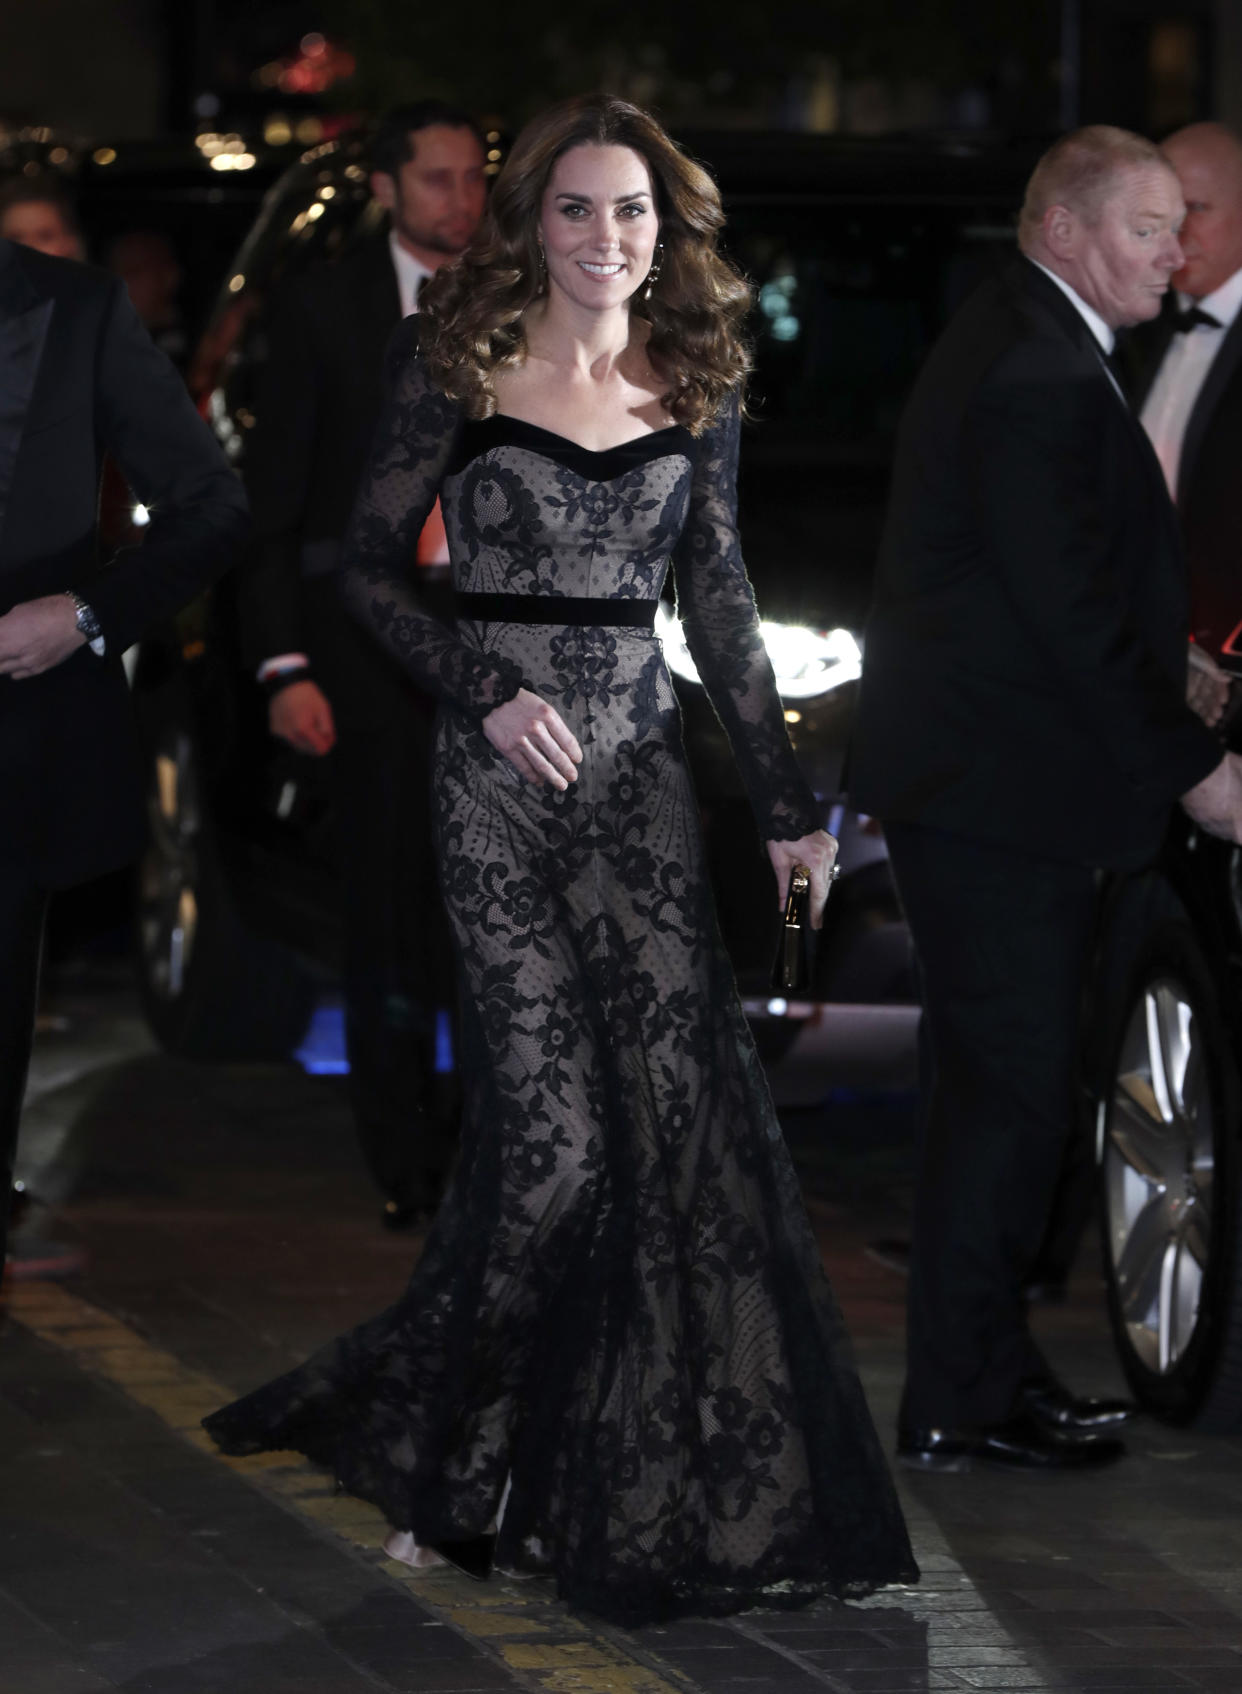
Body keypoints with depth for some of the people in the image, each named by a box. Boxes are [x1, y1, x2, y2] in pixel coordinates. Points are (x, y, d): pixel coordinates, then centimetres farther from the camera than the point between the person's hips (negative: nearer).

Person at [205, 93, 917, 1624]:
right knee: (556, 1133, -11)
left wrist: (789, 804, 13)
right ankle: (434, 1451, 7)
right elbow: (368, 570, 2)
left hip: (641, 771, 4)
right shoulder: (457, 374, -1)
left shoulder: (694, 395, 9)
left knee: (684, 1108, -6)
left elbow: (719, 608, 15)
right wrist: (488, 694, -11)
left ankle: (672, 1484, 4)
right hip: (503, 782, -4)